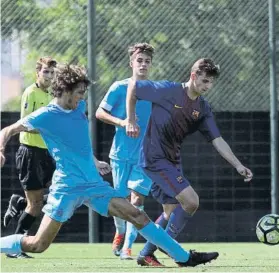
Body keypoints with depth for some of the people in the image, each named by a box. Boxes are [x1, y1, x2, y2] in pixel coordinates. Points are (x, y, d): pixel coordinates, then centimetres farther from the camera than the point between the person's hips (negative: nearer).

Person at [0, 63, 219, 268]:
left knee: (138, 215, -2)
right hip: (67, 188, -6)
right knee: (37, 245, -12)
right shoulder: (45, 116, -10)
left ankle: (183, 256, 1)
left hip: (94, 184, 6)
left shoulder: (80, 107, 9)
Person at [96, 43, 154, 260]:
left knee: (137, 198, -14)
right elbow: (100, 113, 0)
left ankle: (127, 246, -12)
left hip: (146, 156, 0)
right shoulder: (119, 88, -2)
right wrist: (120, 122, -15)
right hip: (121, 153, 0)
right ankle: (120, 233, 36)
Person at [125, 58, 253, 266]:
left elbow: (217, 140, 1)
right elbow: (133, 85, -7)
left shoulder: (203, 108, 3)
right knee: (191, 201, -17)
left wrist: (238, 166, -9)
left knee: (171, 211, 15)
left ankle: (146, 255, 27)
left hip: (173, 161, 8)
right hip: (155, 158, -8)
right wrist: (131, 121, -6)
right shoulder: (168, 91, -16)